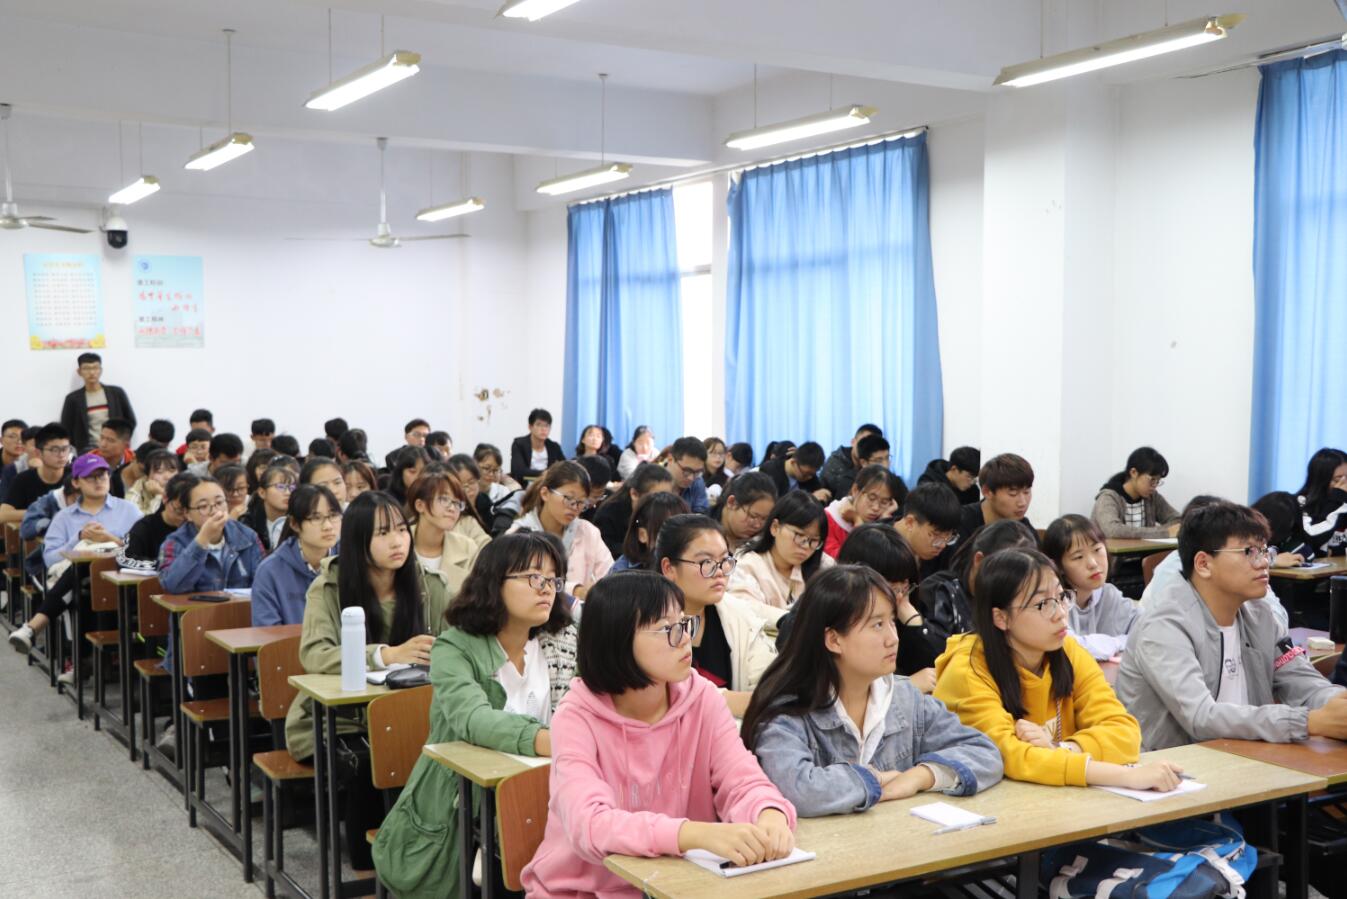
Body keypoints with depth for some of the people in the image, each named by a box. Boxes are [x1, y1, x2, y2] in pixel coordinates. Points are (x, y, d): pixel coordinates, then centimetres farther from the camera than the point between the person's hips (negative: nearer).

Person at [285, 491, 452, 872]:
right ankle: (367, 875, -11)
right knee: (366, 766, -31)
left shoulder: (427, 584, 0)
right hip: (335, 720, -2)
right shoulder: (329, 586, -9)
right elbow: (313, 654, -24)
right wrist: (387, 655, -38)